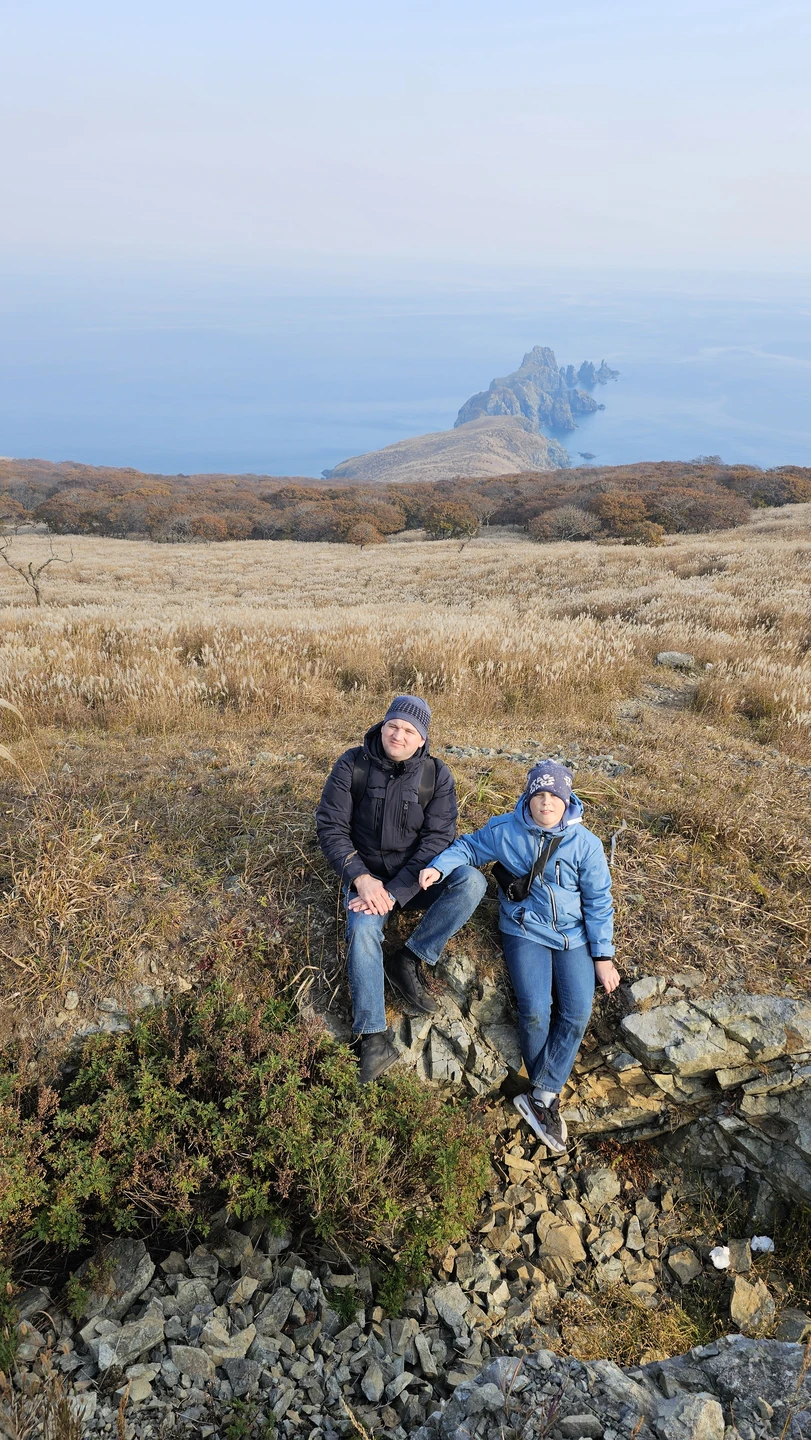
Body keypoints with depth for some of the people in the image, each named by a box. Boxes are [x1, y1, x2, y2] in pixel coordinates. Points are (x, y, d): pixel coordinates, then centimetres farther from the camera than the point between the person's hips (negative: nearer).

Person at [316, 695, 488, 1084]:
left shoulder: (436, 775, -6)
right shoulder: (352, 764, -7)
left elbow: (437, 838, -12)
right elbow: (330, 826, -7)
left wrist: (395, 891, -23)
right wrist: (361, 879, -21)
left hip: (415, 877, 1)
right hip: (366, 874, -1)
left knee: (471, 881, -25)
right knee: (362, 929, -31)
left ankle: (408, 960, -16)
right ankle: (374, 1038, -23)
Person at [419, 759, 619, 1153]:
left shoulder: (585, 843, -6)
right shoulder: (505, 831, -6)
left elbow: (598, 902, 1)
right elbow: (468, 847, 8)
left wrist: (603, 956, 0)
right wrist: (438, 868, -12)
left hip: (573, 934, 1)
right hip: (525, 931, -1)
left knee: (577, 1013, -17)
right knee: (536, 1013, -19)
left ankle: (539, 1098, -8)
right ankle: (549, 1098, 0)